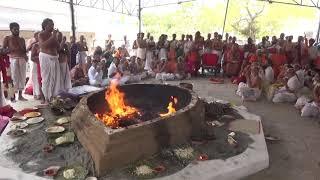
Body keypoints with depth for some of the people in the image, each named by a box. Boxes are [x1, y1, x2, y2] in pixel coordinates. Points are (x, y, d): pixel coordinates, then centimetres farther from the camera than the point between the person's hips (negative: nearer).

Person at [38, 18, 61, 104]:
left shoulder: (53, 34, 14)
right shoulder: (41, 34, -2)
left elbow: (58, 47, 13)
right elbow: (43, 45, -19)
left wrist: (56, 37, 1)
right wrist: (53, 36, -16)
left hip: (55, 58, 5)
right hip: (45, 58, -5)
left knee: (55, 78, 2)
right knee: (46, 79, -4)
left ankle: (53, 96, 10)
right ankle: (46, 98, 1)